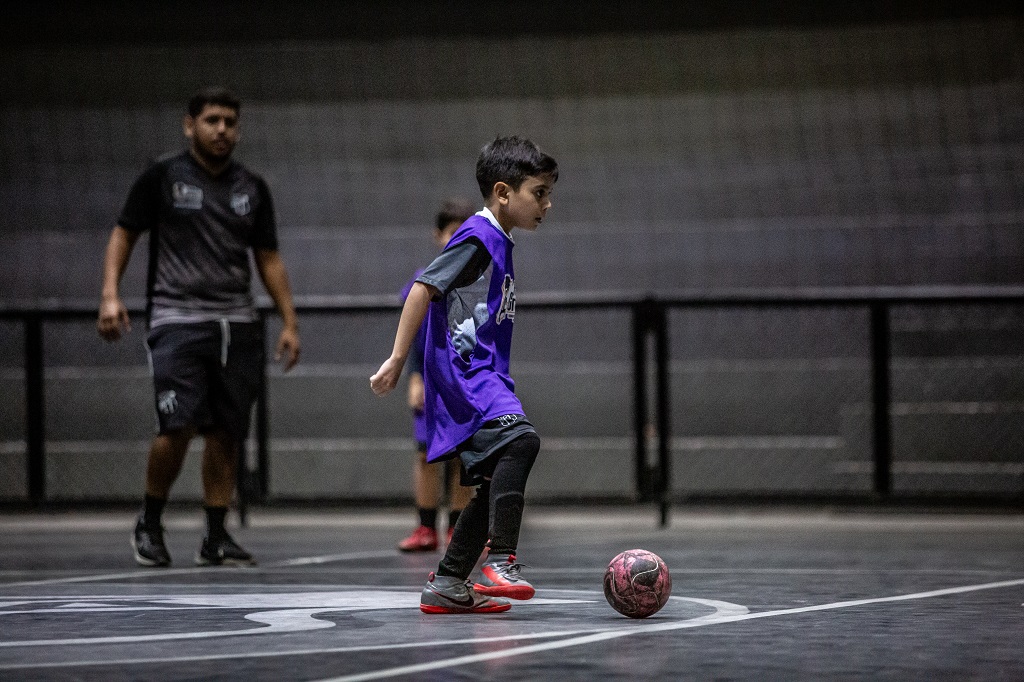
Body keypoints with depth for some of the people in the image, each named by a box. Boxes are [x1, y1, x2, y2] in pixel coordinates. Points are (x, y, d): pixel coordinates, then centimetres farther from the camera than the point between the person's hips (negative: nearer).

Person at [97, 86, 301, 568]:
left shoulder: (252, 188, 12)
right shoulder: (162, 177, 0)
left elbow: (268, 259, 17)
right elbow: (124, 235, 4)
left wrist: (289, 322, 10)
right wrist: (110, 295, -9)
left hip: (237, 324, 4)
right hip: (177, 318, -4)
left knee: (226, 434, 3)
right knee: (178, 427, -15)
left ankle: (216, 537, 12)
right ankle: (149, 524, 6)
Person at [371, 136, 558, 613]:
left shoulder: (498, 243, 19)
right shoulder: (477, 238, -10)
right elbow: (423, 288, -16)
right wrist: (397, 360, -17)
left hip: (483, 375, 11)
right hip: (463, 370, -11)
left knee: (496, 485, 9)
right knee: (519, 439, -30)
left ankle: (447, 586, 15)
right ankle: (500, 562, -34)